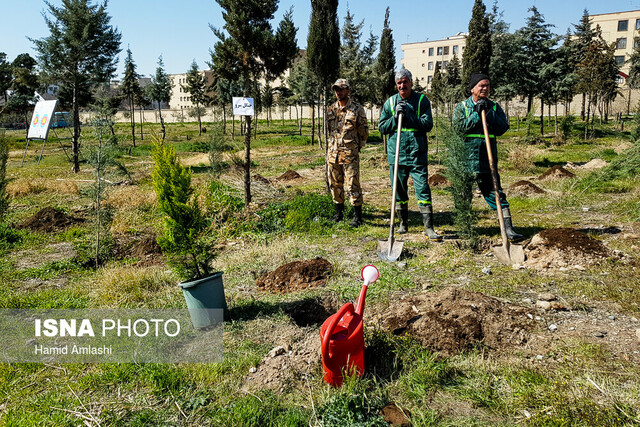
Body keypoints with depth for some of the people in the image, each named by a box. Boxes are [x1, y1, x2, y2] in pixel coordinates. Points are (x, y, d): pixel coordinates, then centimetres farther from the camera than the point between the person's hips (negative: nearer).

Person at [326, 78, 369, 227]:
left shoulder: (357, 109, -2)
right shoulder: (331, 109, 12)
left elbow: (364, 131, 3)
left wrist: (357, 147, 5)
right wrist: (328, 150, 16)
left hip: (350, 153, -5)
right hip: (333, 152, 5)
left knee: (353, 184, -6)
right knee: (335, 184, 11)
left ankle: (358, 216, 2)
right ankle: (339, 212, 25)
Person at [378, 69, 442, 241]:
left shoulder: (422, 100, 3)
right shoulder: (390, 102, 10)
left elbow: (428, 124, -7)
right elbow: (382, 128, 8)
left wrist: (407, 115, -14)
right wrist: (395, 117, -8)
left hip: (417, 154, -2)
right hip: (396, 154, 3)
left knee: (423, 189, -7)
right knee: (399, 191, 10)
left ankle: (429, 227, -3)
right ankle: (403, 223, 25)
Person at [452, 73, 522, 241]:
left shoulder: (494, 107, 12)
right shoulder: (461, 107, 7)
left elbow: (502, 128, 1)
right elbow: (458, 128, -7)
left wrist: (488, 112, -8)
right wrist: (476, 114, -10)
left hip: (487, 157, 1)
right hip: (466, 155, -1)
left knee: (493, 189, -2)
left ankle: (507, 226, -2)